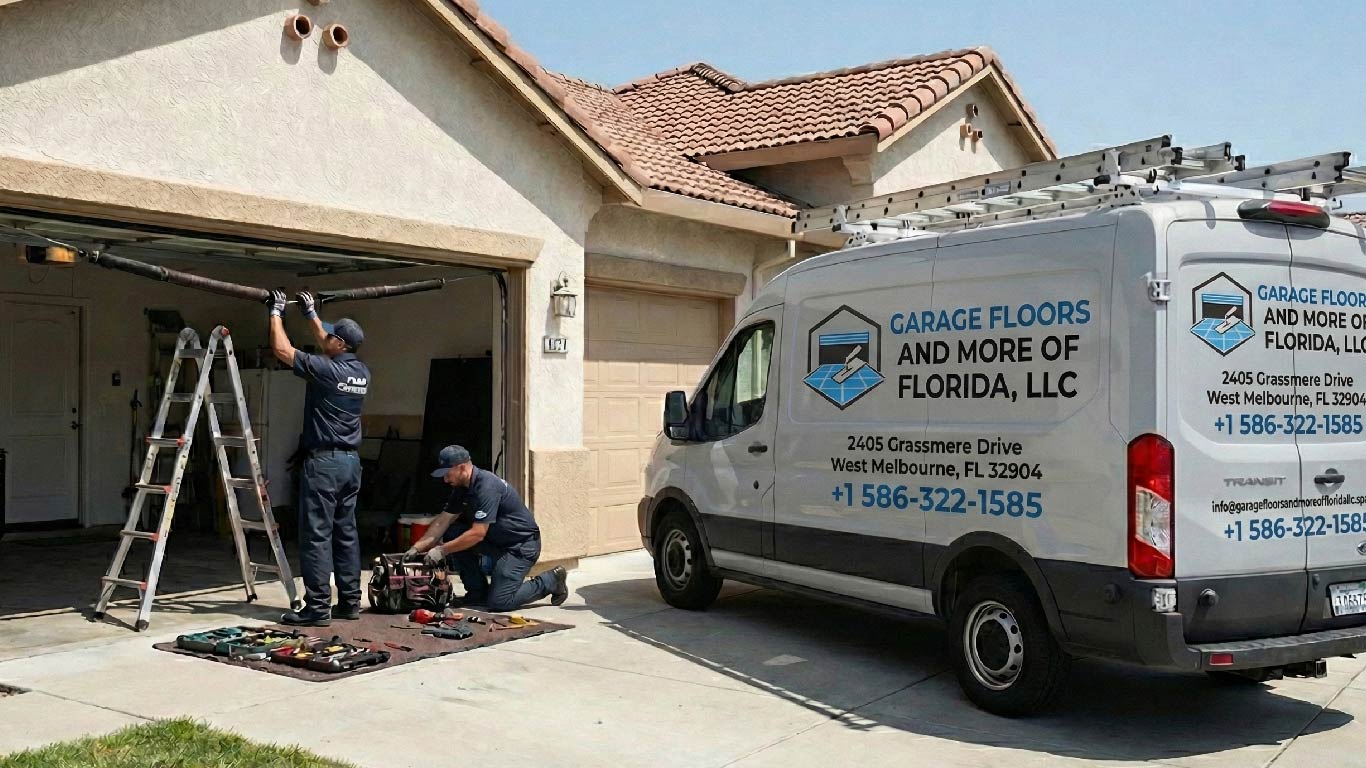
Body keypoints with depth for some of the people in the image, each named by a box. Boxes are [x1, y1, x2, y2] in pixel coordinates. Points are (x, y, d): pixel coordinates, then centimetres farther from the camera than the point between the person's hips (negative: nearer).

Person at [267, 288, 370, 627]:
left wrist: (277, 312, 11)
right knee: (346, 533, 12)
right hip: (351, 460, 8)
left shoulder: (324, 369, -13)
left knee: (316, 535, -5)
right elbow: (329, 350, 29)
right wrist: (311, 313, 37)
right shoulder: (361, 372, 9)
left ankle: (317, 608, -4)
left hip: (324, 461, -8)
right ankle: (349, 602, 16)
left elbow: (281, 349, -3)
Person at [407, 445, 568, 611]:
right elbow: (443, 521, 7)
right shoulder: (462, 487, 4)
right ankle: (478, 592, 4)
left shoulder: (487, 486, -25)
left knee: (499, 603, -16)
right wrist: (418, 547, -3)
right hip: (497, 539, 9)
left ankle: (550, 581, 5)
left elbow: (477, 534, -27)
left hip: (521, 544, -9)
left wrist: (442, 551, -22)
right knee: (452, 536, -7)